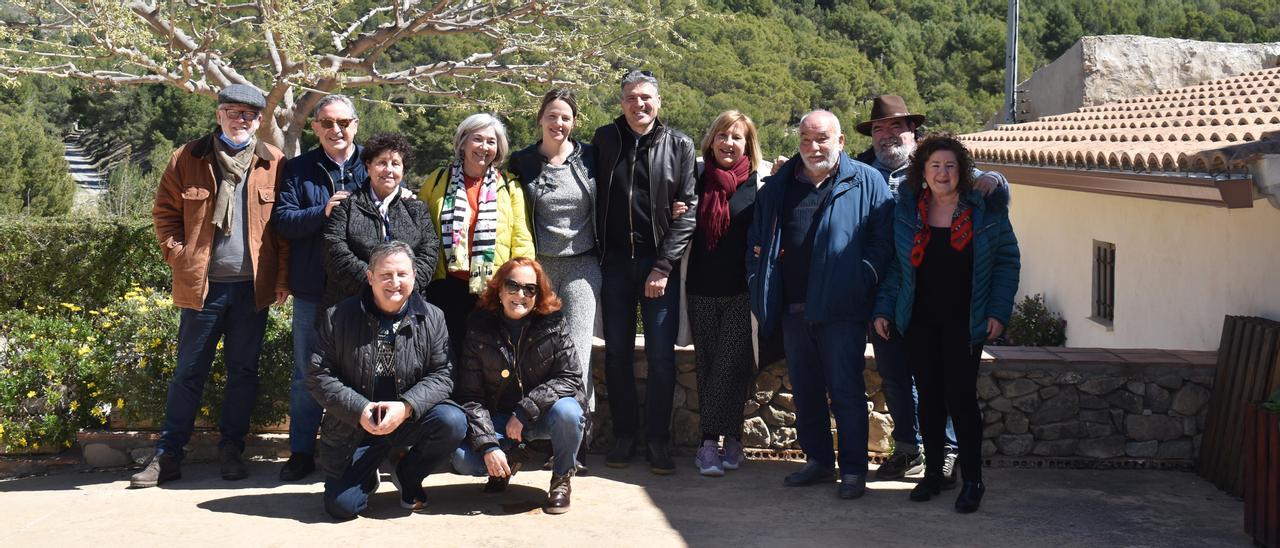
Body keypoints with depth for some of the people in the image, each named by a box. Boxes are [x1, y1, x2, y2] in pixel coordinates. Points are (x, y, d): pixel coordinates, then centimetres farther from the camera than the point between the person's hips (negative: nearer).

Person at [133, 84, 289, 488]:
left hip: (253, 287, 1)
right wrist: (178, 257, -2)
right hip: (202, 285, 0)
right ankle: (168, 455, 11)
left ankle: (231, 450, 19)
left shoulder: (275, 164, 4)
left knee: (243, 371, 8)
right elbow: (165, 212, 8)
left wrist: (283, 277, 0)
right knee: (189, 371, 6)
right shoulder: (188, 159, 4)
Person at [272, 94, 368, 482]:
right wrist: (323, 212, -18)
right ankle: (301, 452, 18)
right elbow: (282, 220, -4)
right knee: (307, 373, 8)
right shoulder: (298, 170, 6)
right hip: (312, 289, 1)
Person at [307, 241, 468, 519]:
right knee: (341, 506, -16)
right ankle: (367, 475, 23)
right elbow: (318, 376, -5)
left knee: (453, 422, -28)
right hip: (351, 427, -1)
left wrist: (407, 407, -23)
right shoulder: (338, 317, -4)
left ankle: (407, 475, 3)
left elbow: (441, 375, -4)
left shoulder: (432, 318, -1)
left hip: (408, 419, 1)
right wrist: (359, 410, -20)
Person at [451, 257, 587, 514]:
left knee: (567, 411, -35)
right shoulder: (479, 330, -8)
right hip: (498, 420, 1)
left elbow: (570, 378, -14)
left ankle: (561, 479, -5)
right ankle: (514, 458, 12)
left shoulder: (553, 324, -10)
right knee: (462, 459, -23)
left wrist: (525, 411, -23)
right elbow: (470, 396, -9)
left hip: (542, 414, -1)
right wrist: (487, 445, -22)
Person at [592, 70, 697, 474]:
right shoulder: (604, 140, 6)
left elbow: (688, 210, -3)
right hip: (615, 261, 2)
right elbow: (592, 199, 7)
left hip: (659, 262, -2)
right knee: (617, 352, 7)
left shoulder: (678, 145, 1)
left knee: (661, 355, -1)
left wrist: (664, 265, -10)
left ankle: (658, 440, 9)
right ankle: (624, 435, 18)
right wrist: (595, 255, -2)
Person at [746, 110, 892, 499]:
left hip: (842, 310, -5)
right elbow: (756, 238, 19)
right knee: (805, 390, 13)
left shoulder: (866, 182, 0)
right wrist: (759, 284, 10)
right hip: (792, 308, 5)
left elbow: (883, 241, -4)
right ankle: (818, 461, 25)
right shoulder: (779, 186, 13)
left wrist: (863, 281, -11)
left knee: (846, 391, -1)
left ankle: (853, 470, 7)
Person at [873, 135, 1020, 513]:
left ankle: (972, 481, 2)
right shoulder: (906, 211, 5)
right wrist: (883, 310, 3)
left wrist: (998, 312, -5)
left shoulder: (985, 210, -1)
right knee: (929, 396, 7)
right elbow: (893, 265, 10)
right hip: (919, 321, 3)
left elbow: (1007, 261, 3)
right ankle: (932, 473, 18)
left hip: (964, 322, -3)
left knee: (961, 396, -7)